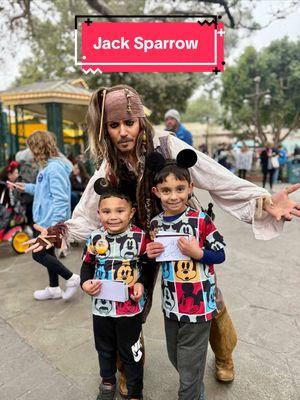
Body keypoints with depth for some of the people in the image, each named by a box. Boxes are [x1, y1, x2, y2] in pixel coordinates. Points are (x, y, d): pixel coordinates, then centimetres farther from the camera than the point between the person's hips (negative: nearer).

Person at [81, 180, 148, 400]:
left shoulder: (140, 237, -16)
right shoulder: (95, 238, -8)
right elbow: (88, 264, 4)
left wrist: (142, 283, -19)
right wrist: (85, 283, -12)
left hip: (130, 306, -3)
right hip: (101, 305, 4)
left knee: (131, 351, 16)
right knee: (105, 348, 26)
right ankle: (108, 382, 54)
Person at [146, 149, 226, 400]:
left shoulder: (201, 220, -17)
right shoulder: (156, 224, -2)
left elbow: (220, 255, -10)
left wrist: (198, 253, -26)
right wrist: (150, 254, -11)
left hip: (198, 304, -5)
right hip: (171, 303, 6)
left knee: (190, 364, 8)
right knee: (175, 357, 25)